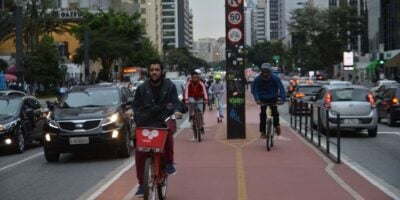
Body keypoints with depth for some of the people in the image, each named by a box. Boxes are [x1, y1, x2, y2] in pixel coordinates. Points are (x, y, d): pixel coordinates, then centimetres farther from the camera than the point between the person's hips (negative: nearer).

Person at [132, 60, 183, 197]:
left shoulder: (170, 86, 0)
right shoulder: (142, 88, 3)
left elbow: (175, 102, -5)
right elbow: (136, 107, 5)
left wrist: (176, 111, -28)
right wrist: (138, 123, -9)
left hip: (163, 123, -2)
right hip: (145, 125, 2)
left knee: (168, 133, -36)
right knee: (139, 153, -5)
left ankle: (169, 163, -13)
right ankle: (142, 184, 9)